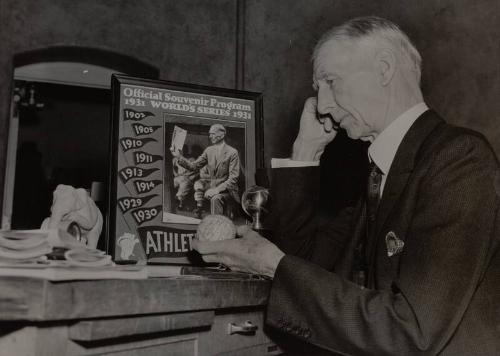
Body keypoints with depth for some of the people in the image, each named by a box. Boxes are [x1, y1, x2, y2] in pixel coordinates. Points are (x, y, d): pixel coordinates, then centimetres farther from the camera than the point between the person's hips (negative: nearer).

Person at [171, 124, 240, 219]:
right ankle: (199, 209, -7)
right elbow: (194, 166, 5)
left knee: (216, 198, -31)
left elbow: (233, 178, -15)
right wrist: (179, 157, -9)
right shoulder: (209, 150, 5)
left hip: (226, 188, -6)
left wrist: (217, 189, -25)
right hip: (211, 185, 6)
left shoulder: (232, 152, -12)